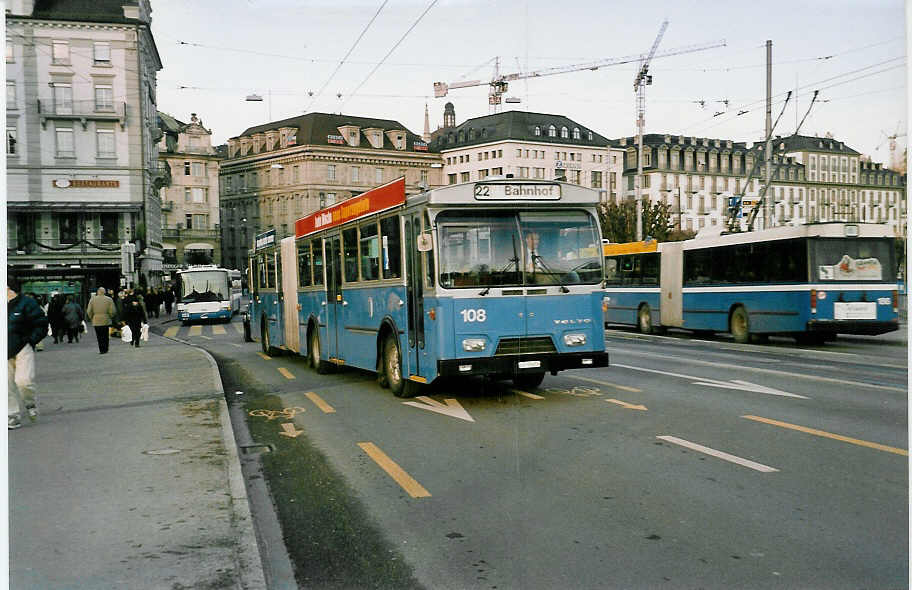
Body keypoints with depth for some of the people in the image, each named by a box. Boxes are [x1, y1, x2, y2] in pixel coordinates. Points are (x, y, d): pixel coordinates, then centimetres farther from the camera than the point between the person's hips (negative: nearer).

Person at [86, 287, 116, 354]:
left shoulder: (93, 299, -1)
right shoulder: (109, 299, -3)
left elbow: (89, 311, -2)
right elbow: (112, 311, -7)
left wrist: (92, 318, 13)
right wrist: (110, 317, 11)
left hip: (96, 321, 0)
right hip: (106, 321, 0)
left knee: (99, 336, 6)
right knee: (106, 336, 9)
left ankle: (101, 350, 2)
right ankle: (105, 350, 10)